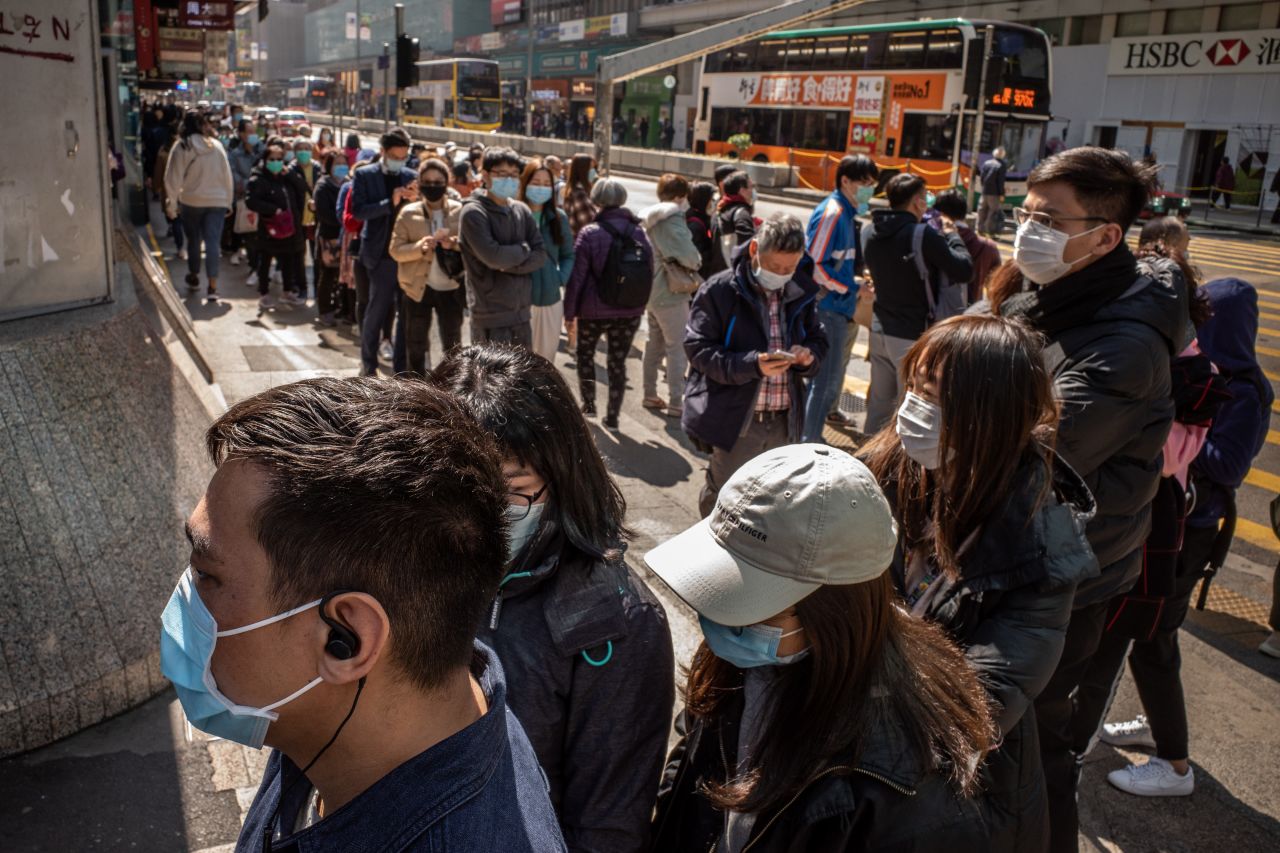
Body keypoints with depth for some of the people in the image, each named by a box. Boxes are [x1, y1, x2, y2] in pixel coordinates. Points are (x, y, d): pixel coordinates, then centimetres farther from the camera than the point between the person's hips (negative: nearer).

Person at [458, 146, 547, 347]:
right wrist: (523, 249, -4)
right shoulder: (474, 212, -8)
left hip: (521, 312, 6)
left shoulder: (521, 210, 10)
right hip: (490, 317, -6)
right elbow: (492, 256, -21)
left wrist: (509, 265, -13)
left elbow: (540, 255, 4)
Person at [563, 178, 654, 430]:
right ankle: (612, 416, 15)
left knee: (585, 354, 20)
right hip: (630, 311, 3)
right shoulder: (638, 232, 1)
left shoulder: (590, 233, -12)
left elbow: (576, 277, -11)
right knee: (618, 362, 12)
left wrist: (569, 311, -2)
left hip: (594, 310, -3)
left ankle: (588, 403, 20)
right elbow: (649, 272, 8)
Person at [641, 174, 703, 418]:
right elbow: (689, 256, -23)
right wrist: (697, 261, -1)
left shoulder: (649, 218, 11)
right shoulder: (673, 219, -17)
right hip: (671, 291, -9)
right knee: (678, 347, -4)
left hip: (651, 290, 9)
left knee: (655, 343, 18)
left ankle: (650, 395, 25)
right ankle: (675, 403, -3)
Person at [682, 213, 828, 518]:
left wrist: (810, 355, -8)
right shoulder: (719, 291, -10)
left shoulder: (800, 295, 7)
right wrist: (753, 365, -27)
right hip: (735, 423, -5)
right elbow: (699, 350, -14)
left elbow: (819, 341, 18)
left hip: (784, 424, 5)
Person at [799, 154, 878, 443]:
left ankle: (811, 435, 28)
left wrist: (859, 277, 7)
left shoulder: (847, 213, 13)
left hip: (840, 310, 10)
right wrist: (852, 285, -16)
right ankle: (808, 441, 4)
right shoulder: (831, 212, -16)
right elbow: (814, 264, -22)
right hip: (828, 309, -10)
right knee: (826, 379, -5)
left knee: (831, 377, 17)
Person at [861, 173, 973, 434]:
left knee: (879, 402, 18)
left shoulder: (871, 233, 3)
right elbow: (964, 270, -16)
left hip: (880, 330, 7)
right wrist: (951, 236, 1)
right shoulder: (923, 234, -19)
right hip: (913, 336, -7)